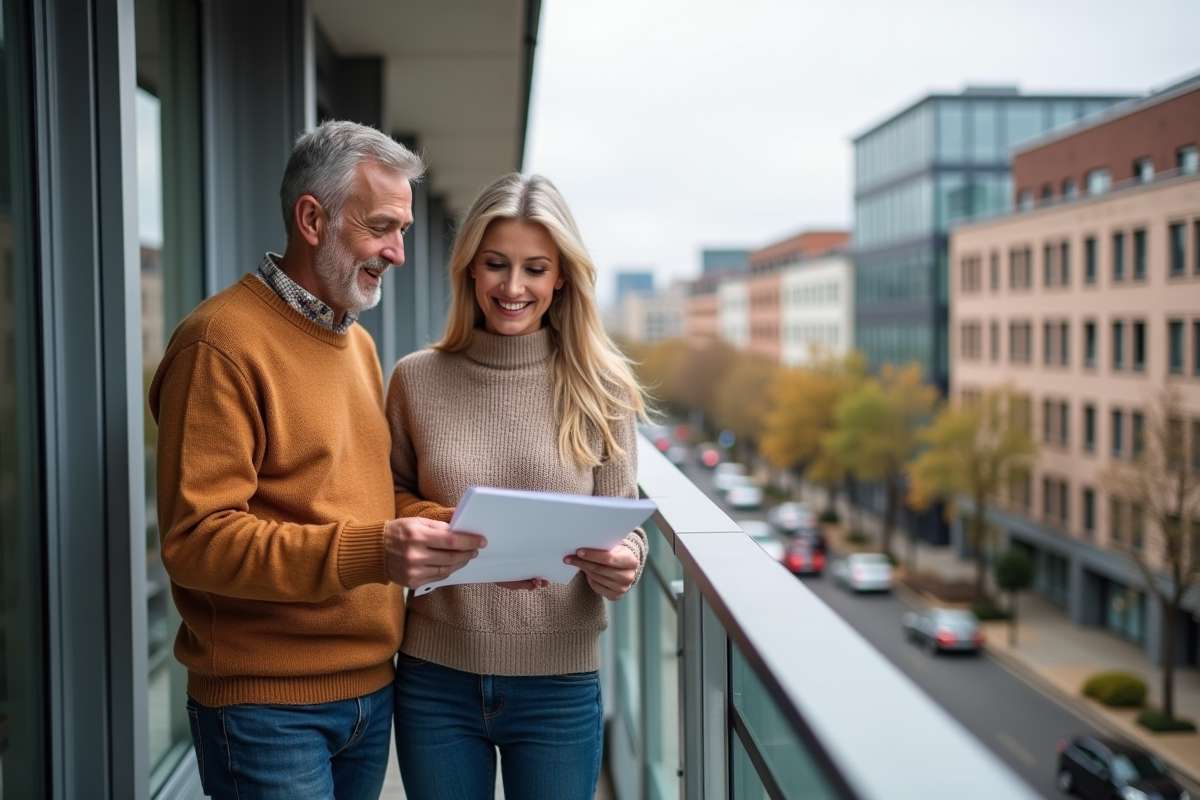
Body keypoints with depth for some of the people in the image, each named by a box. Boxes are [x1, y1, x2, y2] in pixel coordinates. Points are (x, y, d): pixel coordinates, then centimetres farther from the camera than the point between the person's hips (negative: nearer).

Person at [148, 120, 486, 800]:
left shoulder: (360, 342, 14)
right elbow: (196, 539, -20)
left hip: (371, 689, 8)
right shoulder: (223, 343, -14)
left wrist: (450, 535, -3)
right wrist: (368, 551, -30)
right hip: (267, 708, -8)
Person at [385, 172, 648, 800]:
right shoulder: (416, 380, -1)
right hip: (435, 680, 1)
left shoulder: (597, 389, -2)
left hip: (560, 686, 0)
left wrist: (623, 561, -22)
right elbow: (391, 505, 7)